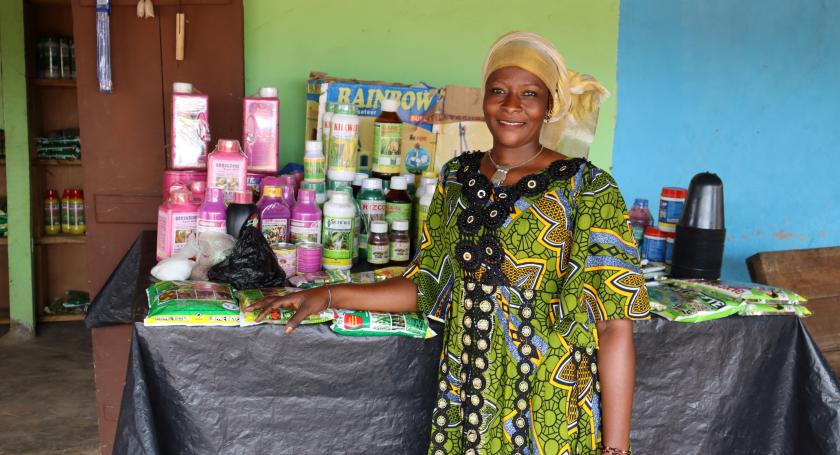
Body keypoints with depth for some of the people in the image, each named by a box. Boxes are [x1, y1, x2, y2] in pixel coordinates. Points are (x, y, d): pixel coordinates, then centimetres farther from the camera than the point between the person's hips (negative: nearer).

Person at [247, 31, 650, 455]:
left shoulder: (587, 190, -12)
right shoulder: (457, 179, 3)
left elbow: (614, 325, -14)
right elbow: (427, 285, 8)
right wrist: (330, 295, 1)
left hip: (548, 410, -4)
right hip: (464, 398, 4)